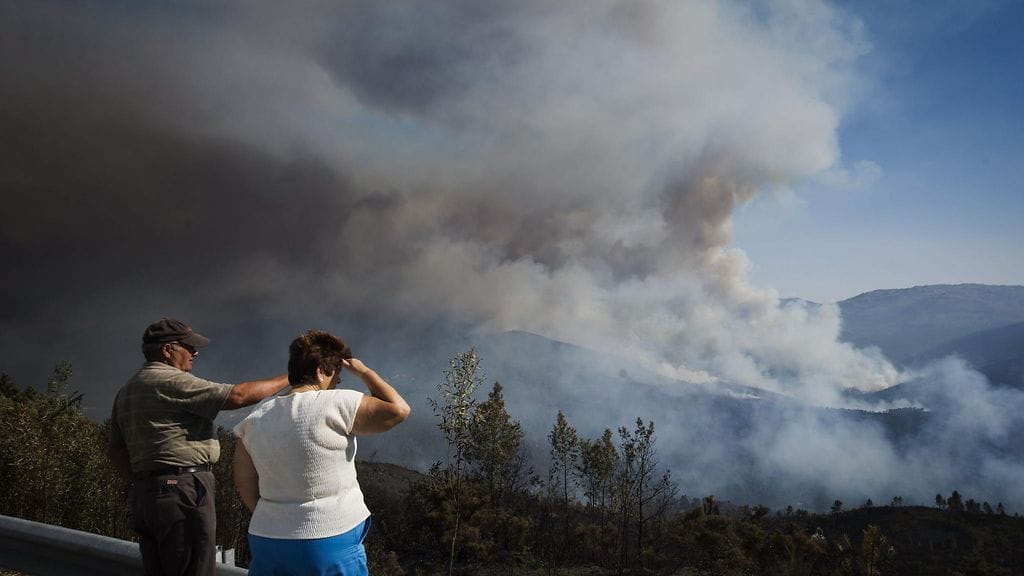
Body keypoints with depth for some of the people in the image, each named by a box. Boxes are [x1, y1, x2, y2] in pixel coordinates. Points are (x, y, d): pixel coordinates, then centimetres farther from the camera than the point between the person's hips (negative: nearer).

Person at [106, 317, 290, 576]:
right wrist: (288, 379, -9)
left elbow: (115, 449, 22)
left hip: (146, 494, 10)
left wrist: (142, 483, 22)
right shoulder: (172, 381, -12)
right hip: (182, 490, -10)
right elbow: (237, 396, -18)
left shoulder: (126, 391, 18)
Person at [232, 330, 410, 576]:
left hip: (267, 540, 5)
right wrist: (363, 371, 1)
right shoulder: (335, 404, -14)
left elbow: (245, 482, 10)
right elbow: (398, 409, -10)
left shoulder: (255, 419, 4)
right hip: (331, 544, -5)